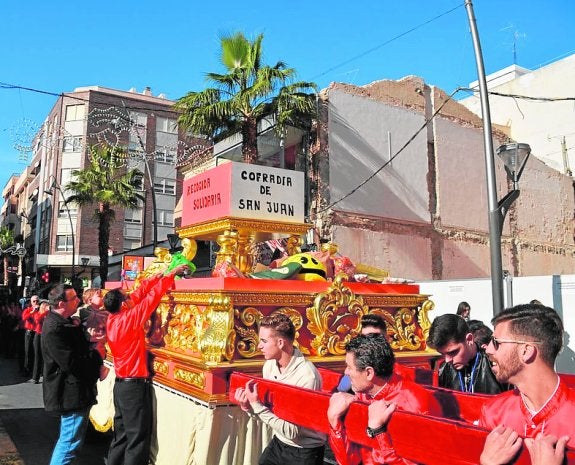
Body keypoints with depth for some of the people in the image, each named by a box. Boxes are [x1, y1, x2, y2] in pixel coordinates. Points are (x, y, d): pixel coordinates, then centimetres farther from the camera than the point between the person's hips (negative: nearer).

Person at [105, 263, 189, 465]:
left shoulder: (112, 319, 3)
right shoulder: (129, 319, -20)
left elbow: (138, 295, 8)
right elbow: (151, 297, -17)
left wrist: (156, 277, 10)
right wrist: (170, 274, -8)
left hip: (121, 384, 9)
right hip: (135, 386, -9)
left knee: (121, 435, 18)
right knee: (138, 439, 0)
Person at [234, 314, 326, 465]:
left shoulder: (307, 375, -28)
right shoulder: (269, 365, -7)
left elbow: (292, 431, -26)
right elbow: (268, 408, 4)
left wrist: (257, 405, -27)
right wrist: (249, 406, -15)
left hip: (304, 452, -5)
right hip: (278, 443, 5)